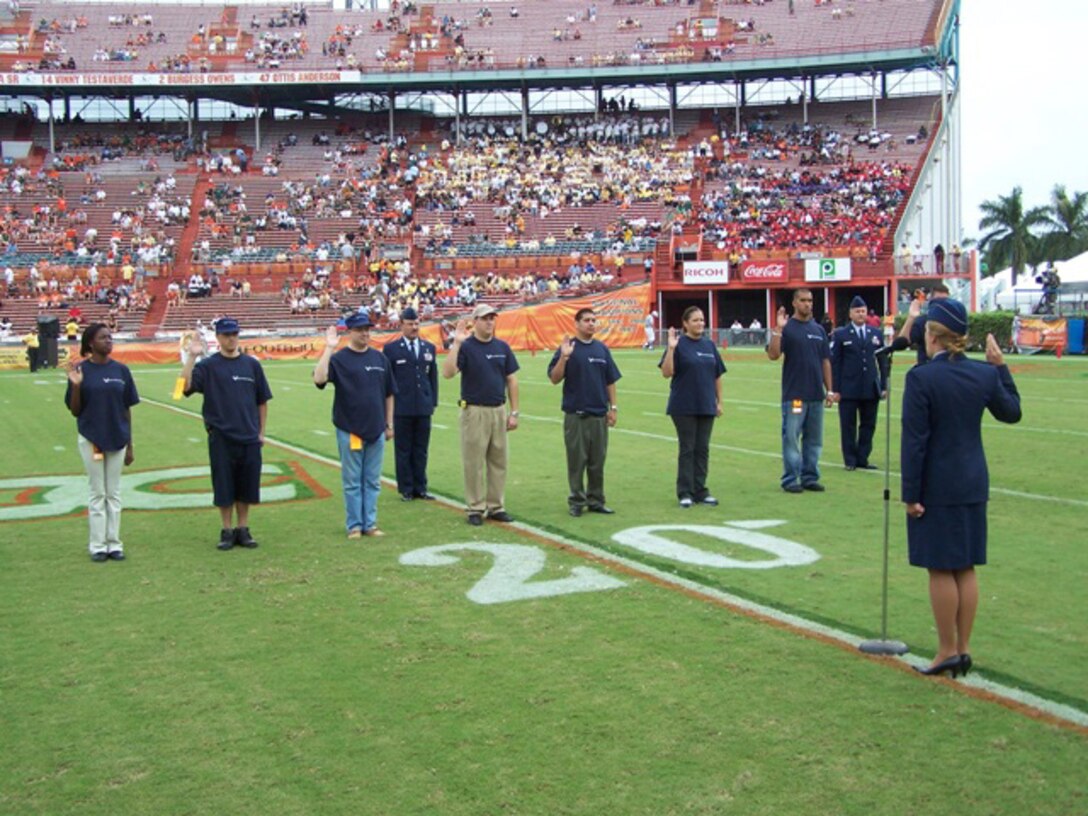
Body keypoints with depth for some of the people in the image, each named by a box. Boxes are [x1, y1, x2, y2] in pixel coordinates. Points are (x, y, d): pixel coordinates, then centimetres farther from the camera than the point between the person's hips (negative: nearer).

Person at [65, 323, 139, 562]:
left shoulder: (121, 370, 2)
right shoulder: (80, 370, -5)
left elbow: (127, 408, 7)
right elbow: (75, 411, -3)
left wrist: (130, 445, 7)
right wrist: (76, 386, -20)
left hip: (117, 439, 2)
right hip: (91, 439, -2)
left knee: (114, 493, 9)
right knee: (97, 493, 5)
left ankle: (114, 543, 16)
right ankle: (97, 545, 12)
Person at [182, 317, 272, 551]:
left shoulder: (251, 364, 6)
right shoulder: (208, 365, 0)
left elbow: (262, 401, 11)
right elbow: (185, 386, -15)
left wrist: (261, 432, 8)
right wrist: (192, 356, -22)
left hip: (249, 437, 2)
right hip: (221, 438, -2)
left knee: (246, 487, 8)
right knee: (224, 488, 4)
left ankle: (243, 530, 19)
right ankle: (227, 531, 15)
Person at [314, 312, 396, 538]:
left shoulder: (379, 358, 9)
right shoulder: (339, 358, -4)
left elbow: (389, 393, 14)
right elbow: (319, 378, -22)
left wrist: (389, 424, 12)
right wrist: (329, 348, -23)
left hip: (376, 430, 4)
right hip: (349, 430, -4)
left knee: (372, 481, 10)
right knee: (352, 481, 3)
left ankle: (370, 523, 17)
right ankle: (354, 525, 11)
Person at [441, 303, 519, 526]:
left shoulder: (502, 347, 9)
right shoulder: (465, 347, -4)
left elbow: (511, 380, 11)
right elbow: (448, 373, -19)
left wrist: (514, 412, 6)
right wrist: (456, 343, -24)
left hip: (499, 411, 4)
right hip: (474, 411, -4)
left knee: (499, 461, 8)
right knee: (473, 462, 0)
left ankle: (496, 507, 17)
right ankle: (476, 508, 8)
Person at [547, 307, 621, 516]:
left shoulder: (602, 349, 10)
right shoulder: (567, 348, -3)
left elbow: (610, 381, 13)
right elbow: (554, 379, -9)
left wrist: (613, 407, 7)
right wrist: (564, 357, -22)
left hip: (599, 415, 4)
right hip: (575, 415, -4)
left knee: (597, 462, 9)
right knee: (576, 461, 2)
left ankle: (596, 500, 17)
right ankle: (576, 501, 11)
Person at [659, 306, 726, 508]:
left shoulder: (709, 344, 8)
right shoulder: (679, 343, -6)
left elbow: (718, 375, 13)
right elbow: (667, 372, -14)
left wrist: (719, 401, 10)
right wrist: (671, 348, -24)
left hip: (706, 406, 5)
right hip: (684, 407, -5)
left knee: (702, 449, 8)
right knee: (687, 449, 1)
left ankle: (700, 491, 16)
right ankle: (685, 493, 8)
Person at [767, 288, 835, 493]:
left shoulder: (819, 329, 12)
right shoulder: (786, 328, -3)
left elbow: (826, 361, 13)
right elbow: (773, 354, -14)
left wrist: (829, 390, 9)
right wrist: (778, 329, -24)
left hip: (816, 394, 5)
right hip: (794, 394, -5)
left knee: (814, 439, 10)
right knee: (791, 437, -1)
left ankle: (810, 477, 19)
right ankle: (790, 479, 5)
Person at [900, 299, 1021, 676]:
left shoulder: (921, 378, -16)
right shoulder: (984, 374, 0)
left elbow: (914, 440, -15)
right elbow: (1011, 412, 18)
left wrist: (911, 493, -10)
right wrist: (1001, 366, 21)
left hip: (937, 488, -6)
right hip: (973, 485, 6)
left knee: (941, 569, 3)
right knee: (965, 568, 13)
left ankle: (948, 651, 11)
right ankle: (964, 649, 20)